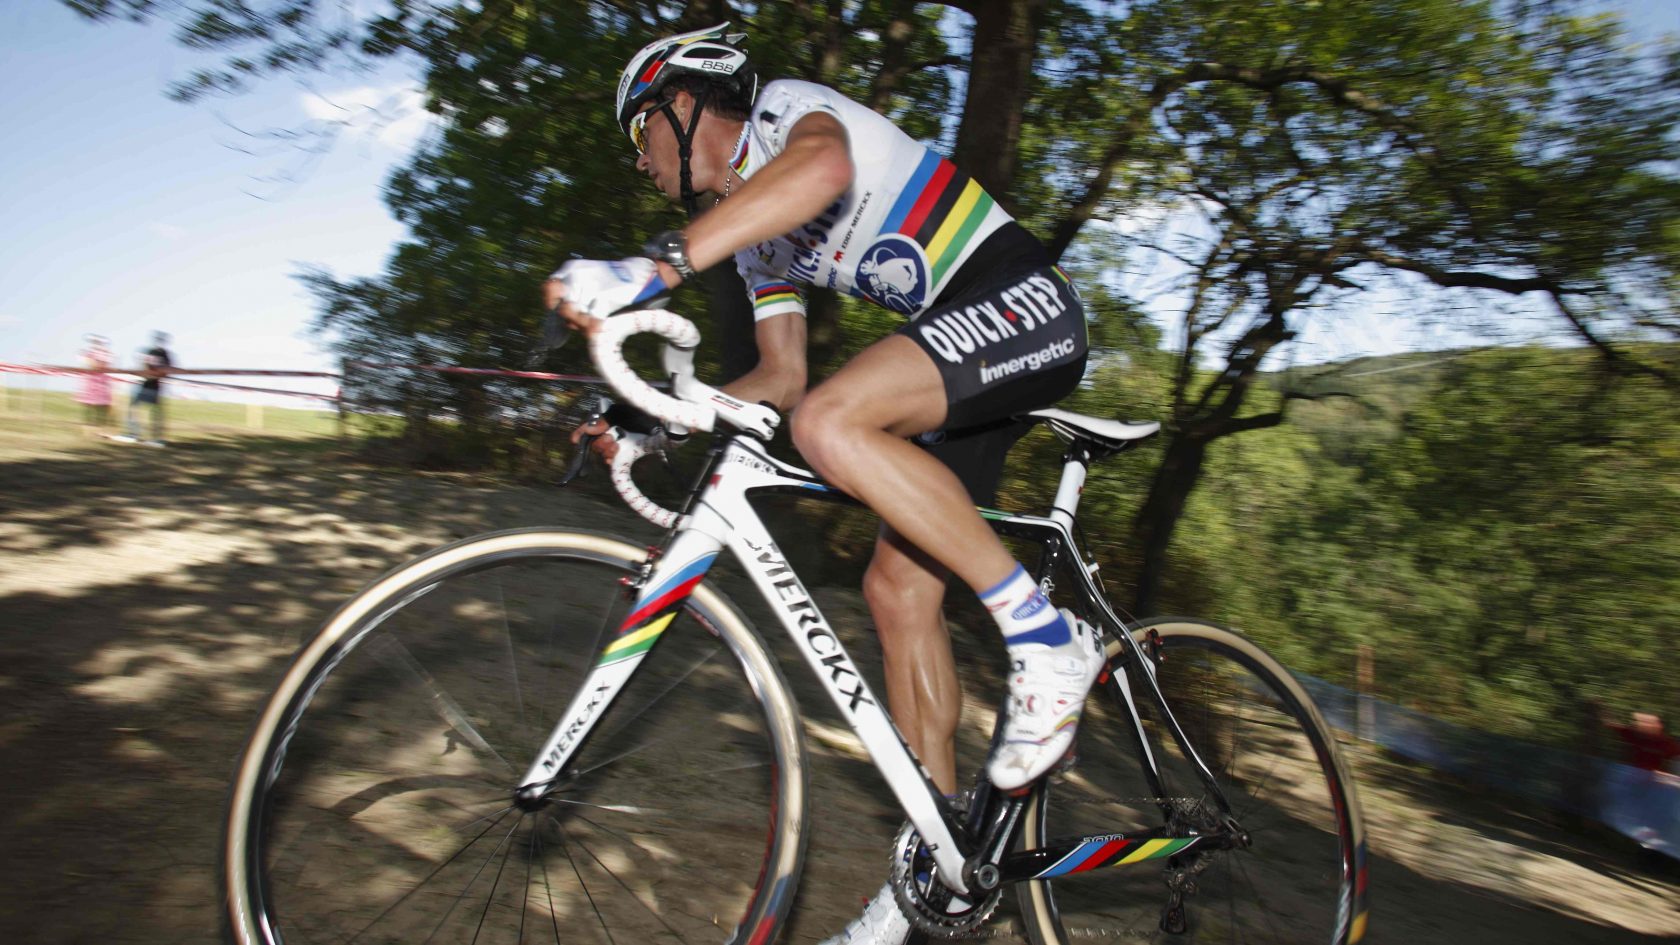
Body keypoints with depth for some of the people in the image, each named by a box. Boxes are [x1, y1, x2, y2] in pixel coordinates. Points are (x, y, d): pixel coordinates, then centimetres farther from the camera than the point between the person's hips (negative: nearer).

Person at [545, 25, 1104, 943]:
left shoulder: (783, 106, -5)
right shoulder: (756, 234, 20)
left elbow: (823, 165, -32)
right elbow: (780, 377, 19)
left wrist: (655, 266, -41)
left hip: (1021, 300, -9)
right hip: (967, 342, 9)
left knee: (831, 423, -32)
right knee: (896, 583, 1)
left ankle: (1045, 635, -19)